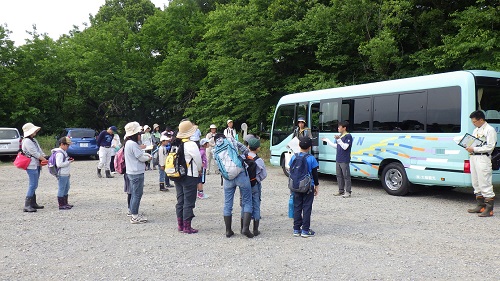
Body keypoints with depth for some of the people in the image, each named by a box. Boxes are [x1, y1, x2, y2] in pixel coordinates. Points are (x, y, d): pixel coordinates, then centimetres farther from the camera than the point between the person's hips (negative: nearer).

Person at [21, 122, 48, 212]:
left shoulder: (34, 140, 18)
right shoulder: (27, 141, -13)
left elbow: (40, 151, 17)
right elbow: (35, 153, -16)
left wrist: (44, 157, -1)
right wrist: (44, 159, -9)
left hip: (36, 165, 10)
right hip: (31, 166, -10)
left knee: (34, 185, 13)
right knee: (33, 185, -13)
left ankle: (33, 203, 20)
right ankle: (27, 205, -12)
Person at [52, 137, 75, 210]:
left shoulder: (63, 152, 15)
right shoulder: (59, 153, -18)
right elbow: (59, 164, -25)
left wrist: (68, 160, 6)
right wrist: (69, 162, -18)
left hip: (66, 174, 11)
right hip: (62, 174, -11)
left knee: (66, 188, 18)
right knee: (61, 189, -4)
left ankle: (65, 203, 28)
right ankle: (61, 205, 3)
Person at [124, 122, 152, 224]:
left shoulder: (128, 143, 13)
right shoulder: (133, 144, -19)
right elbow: (141, 157, -17)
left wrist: (145, 154, 5)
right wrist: (148, 158, 2)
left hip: (131, 172, 11)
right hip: (137, 173, -11)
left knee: (134, 194, 16)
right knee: (137, 194, -5)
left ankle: (133, 213, 25)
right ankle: (135, 216, 0)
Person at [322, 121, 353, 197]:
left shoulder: (348, 136, -11)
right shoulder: (340, 136, 15)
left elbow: (345, 147, -19)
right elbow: (336, 146, 19)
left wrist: (338, 139, -27)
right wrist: (327, 141, 22)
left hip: (344, 160, -9)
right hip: (338, 160, 9)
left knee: (346, 176, -3)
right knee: (339, 176, 13)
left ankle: (348, 192, 2)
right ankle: (341, 191, 21)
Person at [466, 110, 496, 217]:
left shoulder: (490, 130, -7)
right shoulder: (476, 130, 19)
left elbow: (490, 147, -15)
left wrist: (474, 149, -17)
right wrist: (469, 147, 4)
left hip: (483, 159, -9)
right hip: (473, 157, 9)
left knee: (485, 184, -9)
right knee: (476, 183, 12)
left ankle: (489, 209, -6)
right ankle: (481, 206, 22)